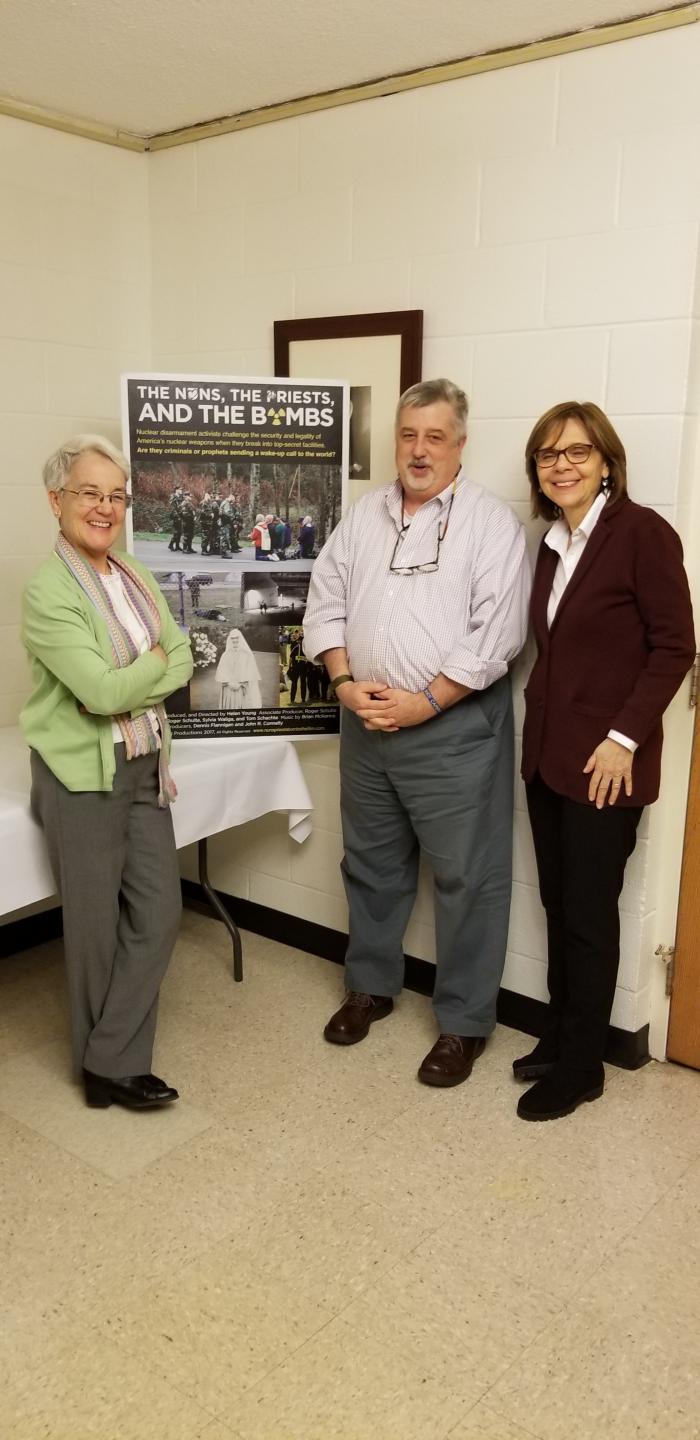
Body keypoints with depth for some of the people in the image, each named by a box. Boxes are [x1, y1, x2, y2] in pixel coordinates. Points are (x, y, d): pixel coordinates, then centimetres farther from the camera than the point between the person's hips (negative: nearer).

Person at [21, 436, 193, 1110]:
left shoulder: (136, 577, 7)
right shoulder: (47, 592, -15)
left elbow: (181, 662, 4)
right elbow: (102, 689, -22)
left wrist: (125, 689, -12)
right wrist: (154, 661, -5)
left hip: (145, 765, 7)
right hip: (81, 773, -6)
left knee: (157, 913, 5)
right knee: (97, 924, 7)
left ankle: (112, 1064, 18)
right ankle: (105, 1064, 26)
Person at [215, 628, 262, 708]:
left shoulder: (247, 655, 4)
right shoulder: (225, 656, 10)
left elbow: (250, 673, -3)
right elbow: (220, 673, 3)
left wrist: (240, 684, -14)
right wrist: (229, 683, -12)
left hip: (244, 691, -2)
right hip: (228, 691, 2)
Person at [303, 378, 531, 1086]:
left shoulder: (491, 522, -8)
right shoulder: (364, 515, 9)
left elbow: (495, 635, -15)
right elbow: (325, 603, 9)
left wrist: (423, 703, -17)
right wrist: (346, 683, -5)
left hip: (453, 725, -5)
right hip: (366, 722, 6)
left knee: (467, 877, 3)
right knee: (371, 862, 18)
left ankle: (465, 1021, 19)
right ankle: (371, 984, 38)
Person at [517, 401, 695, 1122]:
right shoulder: (552, 545, 11)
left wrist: (623, 738, -17)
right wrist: (539, 717, 7)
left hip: (603, 764, -7)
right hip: (547, 754, 7)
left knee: (588, 915, 3)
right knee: (557, 904, 14)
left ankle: (581, 1066, 19)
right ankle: (560, 1036, 30)